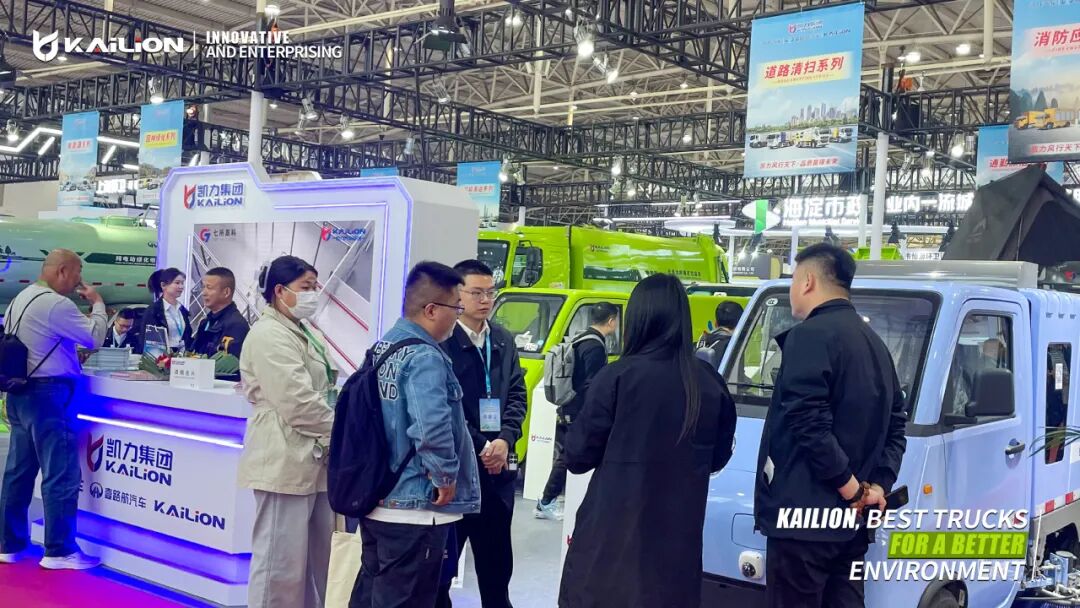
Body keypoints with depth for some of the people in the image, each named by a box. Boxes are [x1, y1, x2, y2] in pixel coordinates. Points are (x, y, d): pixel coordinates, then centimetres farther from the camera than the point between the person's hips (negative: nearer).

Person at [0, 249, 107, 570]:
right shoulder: (56, 304, -16)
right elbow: (95, 337, -12)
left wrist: (72, 352, 13)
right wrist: (97, 303, 0)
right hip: (48, 393, -10)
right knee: (61, 473, -4)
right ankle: (59, 551, 0)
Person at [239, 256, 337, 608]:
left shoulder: (306, 333, 18)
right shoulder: (269, 335, -12)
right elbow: (298, 401, -20)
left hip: (313, 457, 9)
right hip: (286, 460, -9)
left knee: (315, 559, 14)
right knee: (280, 561, -3)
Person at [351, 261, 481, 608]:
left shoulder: (383, 348, 9)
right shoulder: (425, 358, -20)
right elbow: (432, 427, -33)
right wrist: (446, 476, -18)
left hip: (377, 500, 9)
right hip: (415, 507, -9)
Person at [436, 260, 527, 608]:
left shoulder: (503, 340, 11)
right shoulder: (440, 341, -10)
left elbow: (517, 394, 9)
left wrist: (505, 440, -7)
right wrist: (480, 447, -14)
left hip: (497, 467, 6)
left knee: (497, 560, 16)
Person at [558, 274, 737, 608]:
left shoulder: (618, 376, -14)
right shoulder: (711, 383, -1)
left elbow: (579, 456, -6)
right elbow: (718, 457, 13)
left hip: (614, 530, -4)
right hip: (680, 532, 4)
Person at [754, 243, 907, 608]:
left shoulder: (810, 335, -12)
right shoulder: (874, 343, 17)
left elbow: (809, 425, -21)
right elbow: (896, 425, 17)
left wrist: (853, 489, -14)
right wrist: (877, 486, 7)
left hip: (805, 515, -9)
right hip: (849, 520, 9)